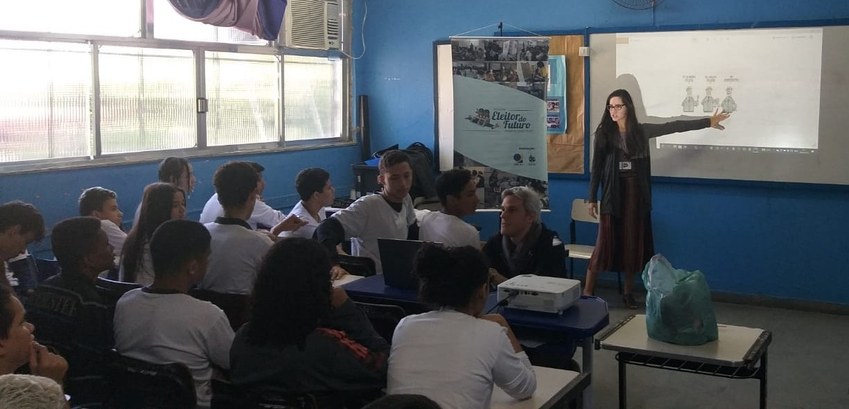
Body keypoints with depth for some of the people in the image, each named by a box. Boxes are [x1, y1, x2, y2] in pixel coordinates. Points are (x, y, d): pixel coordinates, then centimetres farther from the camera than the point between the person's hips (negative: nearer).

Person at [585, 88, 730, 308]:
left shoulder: (641, 131, 3)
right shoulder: (603, 133, -2)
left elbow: (674, 126, 5)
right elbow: (597, 167, 0)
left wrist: (707, 122, 6)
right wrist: (592, 198, -2)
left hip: (636, 193, 2)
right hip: (612, 194, -2)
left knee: (633, 242, 7)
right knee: (605, 241, -6)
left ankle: (628, 292, 18)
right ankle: (587, 291, -2)